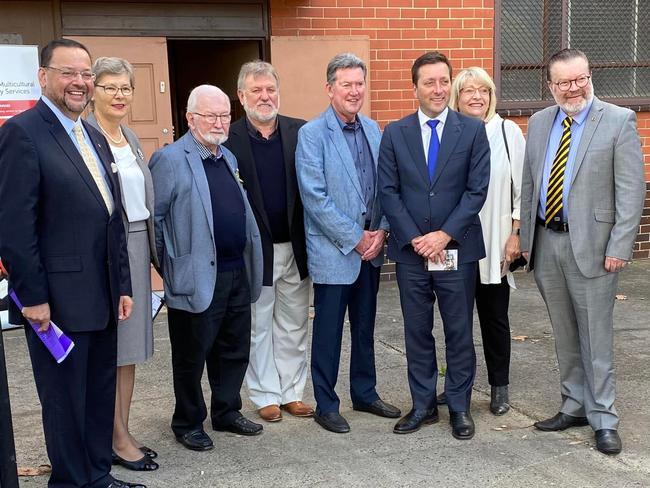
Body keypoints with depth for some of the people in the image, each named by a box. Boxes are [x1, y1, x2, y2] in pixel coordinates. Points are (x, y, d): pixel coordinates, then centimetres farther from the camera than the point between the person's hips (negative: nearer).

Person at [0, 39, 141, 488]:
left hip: (101, 300, 8)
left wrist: (123, 287, 13)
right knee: (66, 400, 6)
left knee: (101, 395, 17)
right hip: (57, 303, -8)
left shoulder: (95, 138, 14)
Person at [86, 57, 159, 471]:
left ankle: (123, 433, 25)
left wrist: (151, 251, 14)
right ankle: (118, 441, 13)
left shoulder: (130, 138, 14)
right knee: (111, 349, 1)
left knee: (131, 347, 13)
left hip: (138, 248, 8)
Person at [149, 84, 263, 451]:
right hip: (197, 277, -7)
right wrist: (167, 265, -9)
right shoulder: (170, 159, -10)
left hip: (237, 273, 7)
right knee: (192, 356, 7)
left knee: (235, 351, 17)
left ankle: (227, 412, 33)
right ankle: (188, 423, 23)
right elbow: (153, 216, -11)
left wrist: (249, 260, 14)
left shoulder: (229, 158, 14)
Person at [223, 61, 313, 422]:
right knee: (258, 327, 10)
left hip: (295, 247, 3)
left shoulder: (300, 132, 0)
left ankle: (292, 392, 28)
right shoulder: (229, 140, -6)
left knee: (294, 325, 13)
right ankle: (266, 396, 24)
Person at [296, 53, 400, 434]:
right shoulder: (313, 134, -9)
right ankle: (326, 406, 17)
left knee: (365, 327, 17)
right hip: (334, 250, -6)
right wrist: (355, 238, -14)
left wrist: (381, 232, -4)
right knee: (329, 331, 4)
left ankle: (365, 394, 31)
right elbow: (315, 197, -15)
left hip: (371, 247, 6)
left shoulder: (373, 129, 8)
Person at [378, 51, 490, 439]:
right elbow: (388, 192, -1)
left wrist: (445, 235, -13)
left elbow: (477, 190, -5)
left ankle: (460, 407, 22)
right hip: (410, 251, 2)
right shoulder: (395, 134, 3)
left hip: (457, 248, -1)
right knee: (417, 332, 11)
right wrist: (416, 238, -10)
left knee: (460, 332, 8)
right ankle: (423, 405, 25)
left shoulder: (473, 130, 0)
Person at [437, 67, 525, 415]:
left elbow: (522, 186, 0)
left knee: (494, 316, 8)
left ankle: (499, 387, 22)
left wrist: (516, 234, -4)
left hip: (495, 244, -1)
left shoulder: (508, 131, -1)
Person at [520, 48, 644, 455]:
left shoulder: (619, 120, -6)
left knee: (596, 337, 1)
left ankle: (603, 420, 12)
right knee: (565, 335, 15)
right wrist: (525, 238, 10)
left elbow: (631, 189, -9)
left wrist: (620, 247, -15)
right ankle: (575, 407, 28)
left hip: (591, 245, -5)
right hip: (545, 242, 5)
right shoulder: (538, 123, 9)